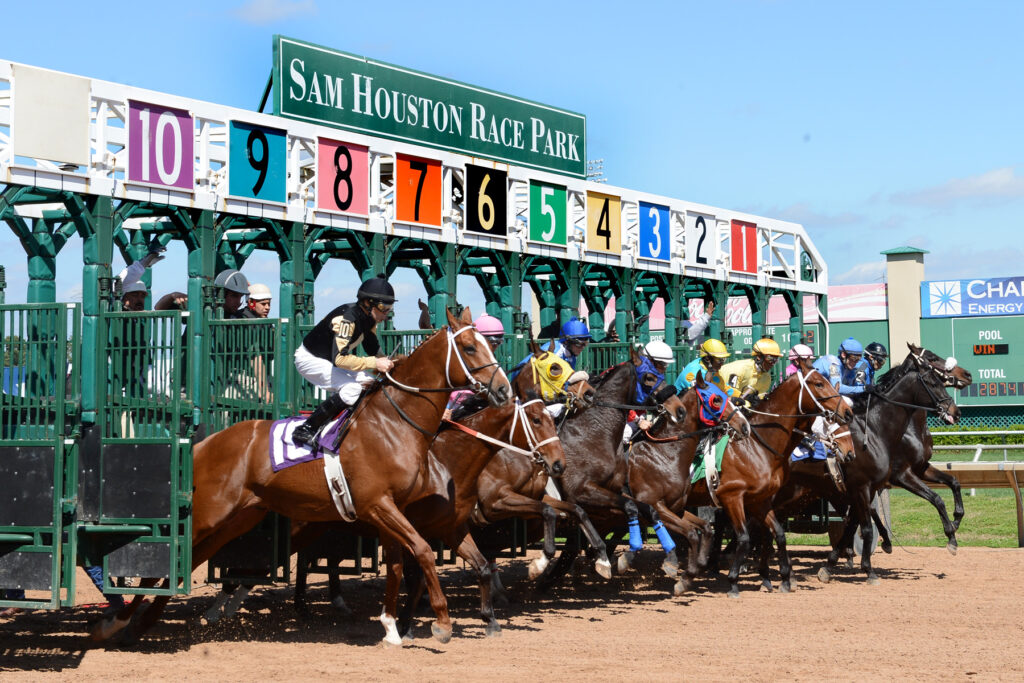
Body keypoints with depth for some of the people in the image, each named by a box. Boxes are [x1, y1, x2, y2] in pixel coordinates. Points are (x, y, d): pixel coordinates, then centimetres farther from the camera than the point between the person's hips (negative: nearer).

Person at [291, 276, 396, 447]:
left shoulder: (369, 319, -4)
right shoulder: (347, 319, -32)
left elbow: (373, 348, 11)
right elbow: (339, 358, -40)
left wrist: (387, 362, -8)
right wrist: (375, 363, -41)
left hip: (328, 359, 9)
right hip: (309, 359, -9)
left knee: (368, 382, 2)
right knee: (352, 388, -24)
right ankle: (306, 429, -21)